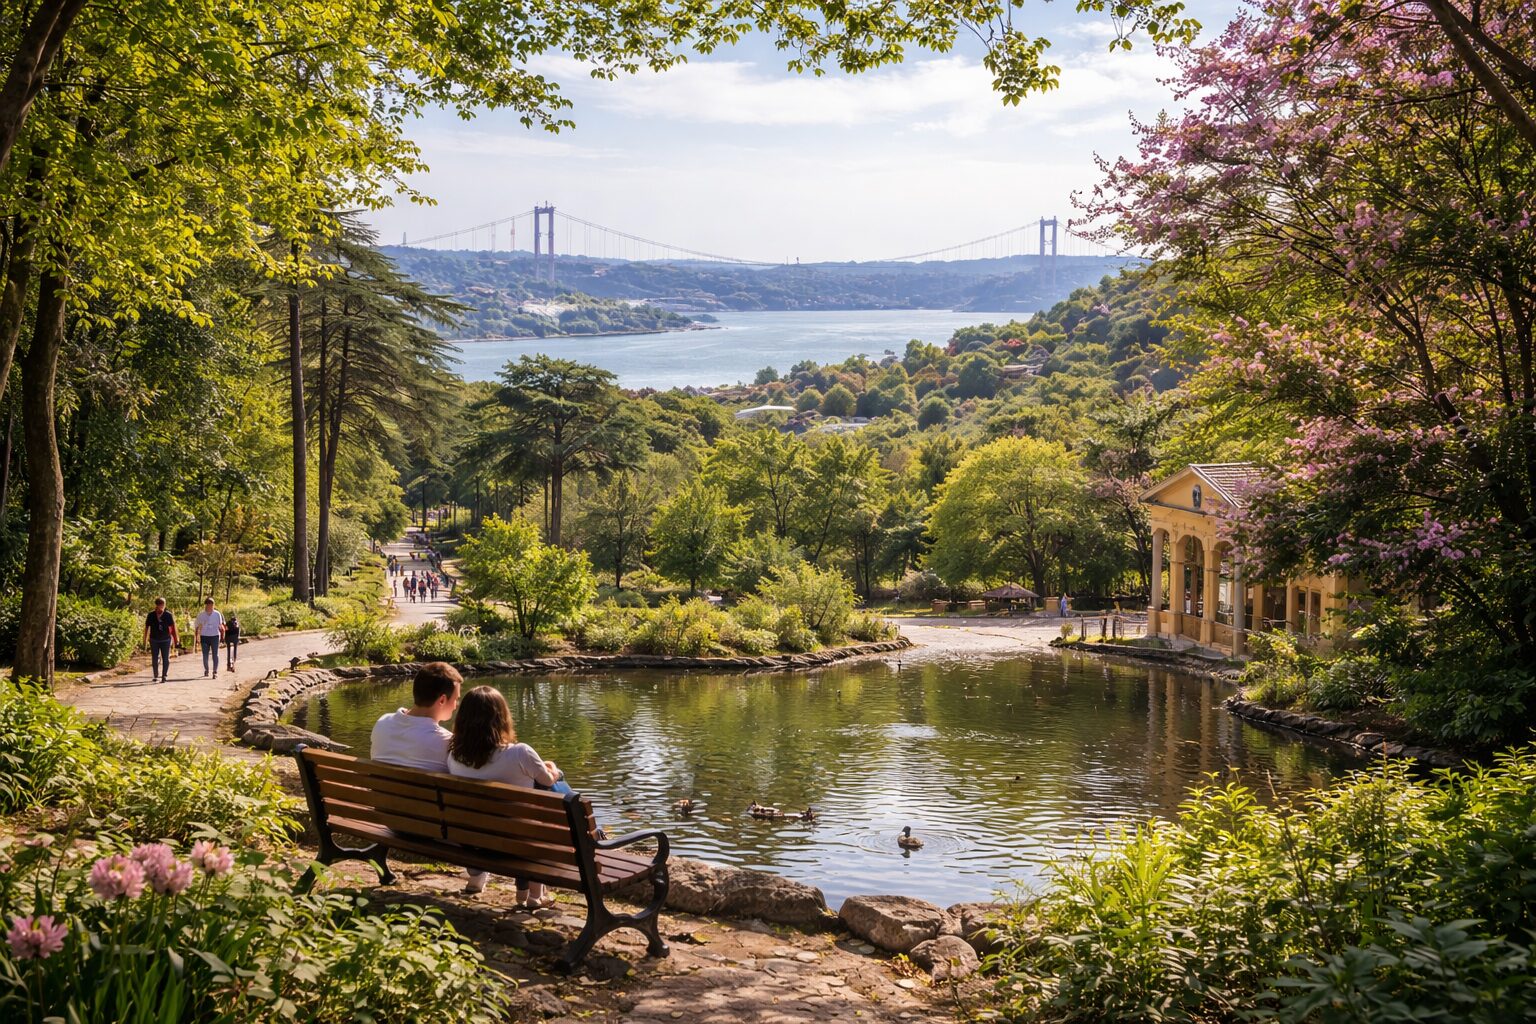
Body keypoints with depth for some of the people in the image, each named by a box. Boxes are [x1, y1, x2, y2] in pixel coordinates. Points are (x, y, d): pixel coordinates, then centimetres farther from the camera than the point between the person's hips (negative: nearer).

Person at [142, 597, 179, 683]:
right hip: (154, 640, 1)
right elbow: (147, 627, 7)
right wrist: (145, 640, 8)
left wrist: (176, 638, 0)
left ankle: (164, 676, 1)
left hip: (165, 640, -1)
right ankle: (155, 676, 17)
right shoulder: (151, 616, -1)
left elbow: (173, 627, 1)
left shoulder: (168, 615, -4)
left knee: (165, 659, -3)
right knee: (154, 659, 7)